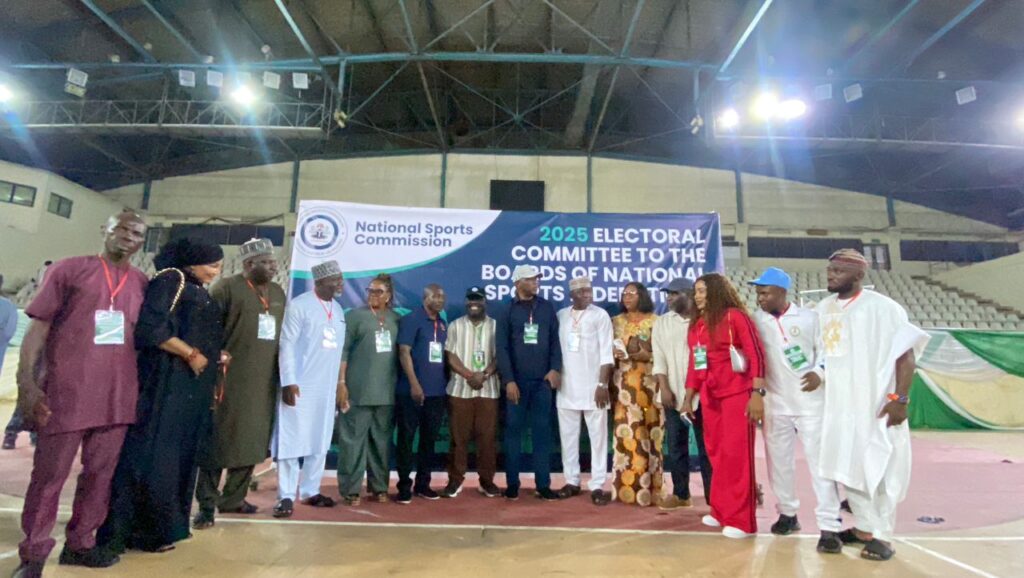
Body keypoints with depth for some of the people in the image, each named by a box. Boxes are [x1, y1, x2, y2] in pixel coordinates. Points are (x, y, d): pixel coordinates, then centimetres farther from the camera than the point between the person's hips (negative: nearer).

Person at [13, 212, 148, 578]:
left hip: (117, 396, 3)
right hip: (66, 391, -3)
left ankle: (80, 544, 26)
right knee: (49, 474, 5)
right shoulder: (70, 269, 1)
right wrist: (27, 383, -10)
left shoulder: (142, 283, 9)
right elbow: (38, 327, -2)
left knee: (101, 473, 11)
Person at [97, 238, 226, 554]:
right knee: (152, 453, -2)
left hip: (191, 385, 9)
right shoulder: (171, 279, -9)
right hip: (165, 382, -9)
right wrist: (191, 354, -16)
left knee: (177, 455, 12)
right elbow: (152, 326, -20)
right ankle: (141, 530, 8)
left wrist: (215, 357, 7)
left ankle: (158, 526, 21)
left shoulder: (200, 293, 17)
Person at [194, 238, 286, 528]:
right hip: (229, 379, -6)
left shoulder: (278, 293, 14)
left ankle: (233, 498, 25)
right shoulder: (227, 287, -3)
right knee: (217, 441, 2)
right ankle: (207, 504, 12)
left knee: (251, 442, 12)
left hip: (264, 383, 6)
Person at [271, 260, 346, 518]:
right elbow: (287, 344, -11)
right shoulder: (299, 305, -7)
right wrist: (288, 382, -17)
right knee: (292, 441, -1)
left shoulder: (338, 309, 12)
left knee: (320, 442, 10)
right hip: (300, 386, -6)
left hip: (327, 388, 6)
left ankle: (310, 491, 21)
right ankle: (286, 496, 8)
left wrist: (339, 383, 12)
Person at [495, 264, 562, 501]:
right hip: (517, 381, -1)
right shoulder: (507, 311, 2)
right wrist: (508, 380, -11)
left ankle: (543, 484, 12)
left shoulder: (546, 307, 8)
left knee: (542, 432, 5)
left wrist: (555, 369, -5)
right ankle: (512, 483, 15)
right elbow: (502, 348, -3)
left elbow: (555, 340, 8)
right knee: (513, 431, 5)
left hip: (542, 380, 2)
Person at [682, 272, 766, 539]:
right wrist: (688, 397, 15)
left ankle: (741, 520, 9)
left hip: (738, 394, -6)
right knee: (717, 455, 12)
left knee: (736, 455, -2)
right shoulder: (696, 324, 11)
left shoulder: (735, 316, -7)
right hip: (709, 397, 6)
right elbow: (693, 363, 15)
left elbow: (756, 354, -12)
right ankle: (722, 512, 25)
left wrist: (757, 393, -18)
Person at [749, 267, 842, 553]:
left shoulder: (809, 317, 0)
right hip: (775, 402, 2)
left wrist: (819, 372, -14)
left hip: (809, 400, -2)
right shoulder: (756, 320, 3)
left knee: (819, 460, -3)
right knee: (778, 460, 11)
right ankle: (788, 513, 28)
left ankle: (829, 527, 3)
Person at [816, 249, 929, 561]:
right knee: (848, 468, 11)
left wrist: (899, 399, -16)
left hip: (876, 404, -6)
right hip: (839, 405, 6)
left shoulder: (883, 308, -10)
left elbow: (905, 353, -12)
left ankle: (882, 535, 17)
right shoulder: (824, 308, 8)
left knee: (878, 469, 3)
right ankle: (865, 527, 26)